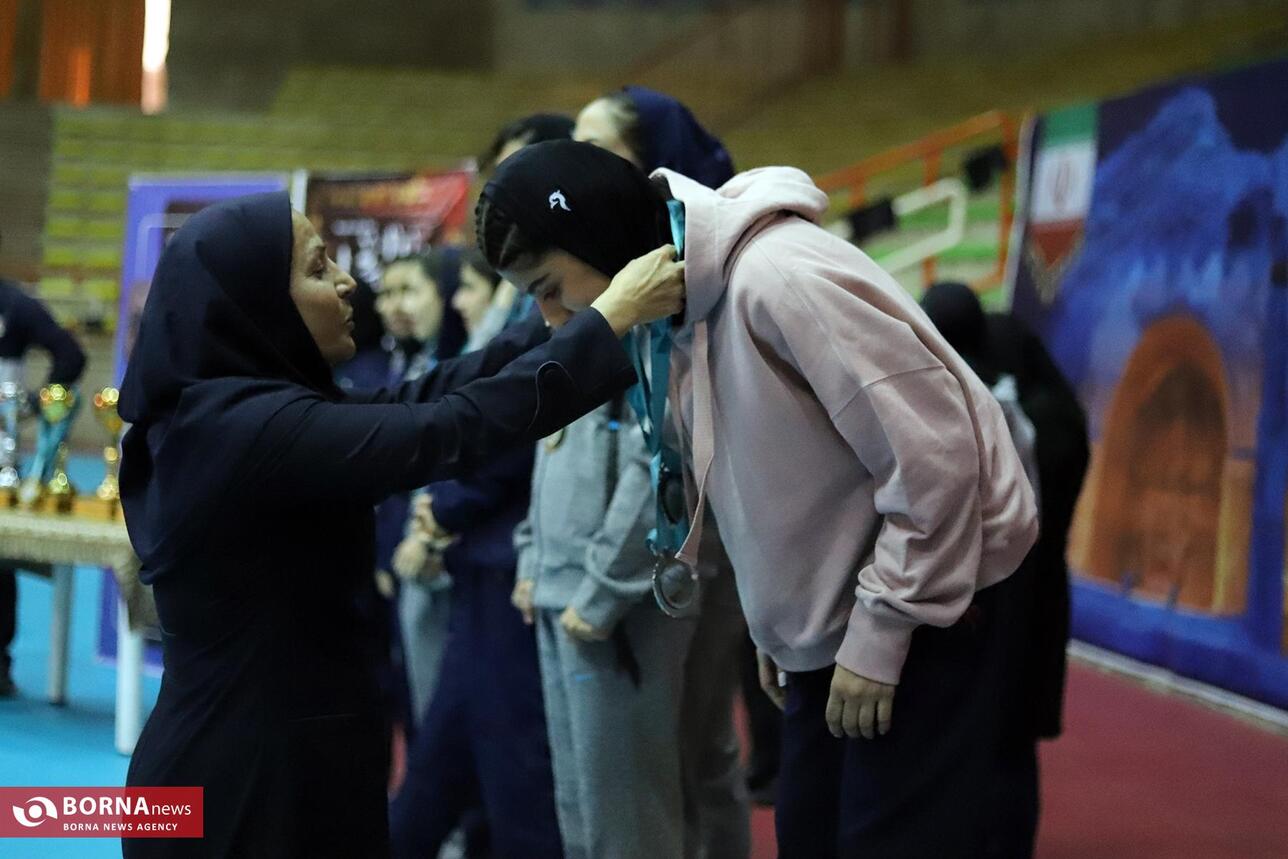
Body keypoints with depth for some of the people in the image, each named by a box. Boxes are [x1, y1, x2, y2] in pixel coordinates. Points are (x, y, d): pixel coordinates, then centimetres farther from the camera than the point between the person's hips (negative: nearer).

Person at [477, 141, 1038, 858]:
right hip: (837, 614, 9)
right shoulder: (678, 309, 3)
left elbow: (931, 453, -27)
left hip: (927, 593, -9)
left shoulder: (775, 277, -27)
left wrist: (881, 632, -21)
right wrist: (778, 626, 14)